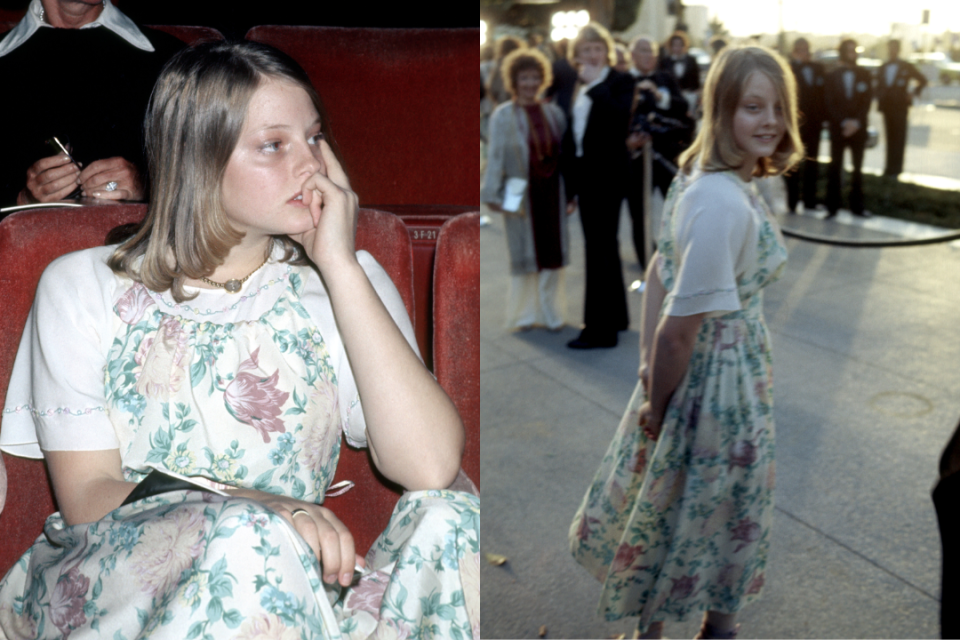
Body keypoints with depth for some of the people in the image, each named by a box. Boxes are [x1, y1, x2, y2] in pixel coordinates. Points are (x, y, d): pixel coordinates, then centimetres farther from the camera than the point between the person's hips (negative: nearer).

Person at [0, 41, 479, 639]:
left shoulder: (346, 280, 7)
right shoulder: (84, 288, 5)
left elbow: (429, 467, -9)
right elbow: (86, 499, -4)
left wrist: (339, 263, -10)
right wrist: (260, 508, -24)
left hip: (286, 591, 3)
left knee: (452, 518, -28)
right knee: (247, 541, -37)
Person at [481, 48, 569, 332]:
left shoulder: (554, 113, 6)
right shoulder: (503, 116, -6)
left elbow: (565, 153, 8)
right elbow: (495, 156, -7)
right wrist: (494, 194, -11)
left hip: (551, 193, 3)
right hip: (520, 195, -3)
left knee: (551, 252, 7)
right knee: (524, 252, 6)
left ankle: (550, 311, 19)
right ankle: (525, 313, 18)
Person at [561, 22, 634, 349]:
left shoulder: (621, 81, -7)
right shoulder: (576, 84, 12)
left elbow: (619, 117, -26)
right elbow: (571, 131, 12)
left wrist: (596, 84, -22)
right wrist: (569, 181, 11)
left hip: (607, 173, -7)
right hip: (583, 171, 7)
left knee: (600, 247, -6)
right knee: (603, 245, 15)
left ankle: (601, 328, 0)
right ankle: (616, 315, 27)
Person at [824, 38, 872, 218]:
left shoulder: (864, 75, 7)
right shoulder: (832, 76, 3)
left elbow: (866, 101, 1)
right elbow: (830, 103, -2)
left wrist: (856, 122, -12)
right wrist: (844, 122, -13)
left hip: (858, 127, 2)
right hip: (837, 127, -2)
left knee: (858, 167, 4)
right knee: (835, 167, -2)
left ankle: (857, 205, 9)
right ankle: (832, 206, 2)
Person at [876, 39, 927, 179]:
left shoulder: (906, 67, -1)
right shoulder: (883, 67, 11)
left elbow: (922, 80, 6)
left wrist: (914, 92, -6)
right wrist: (879, 101, 3)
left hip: (900, 106, -4)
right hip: (887, 106, 4)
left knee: (898, 138, -3)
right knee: (889, 137, 8)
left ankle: (895, 169, -1)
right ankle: (890, 168, 13)